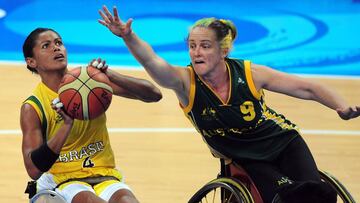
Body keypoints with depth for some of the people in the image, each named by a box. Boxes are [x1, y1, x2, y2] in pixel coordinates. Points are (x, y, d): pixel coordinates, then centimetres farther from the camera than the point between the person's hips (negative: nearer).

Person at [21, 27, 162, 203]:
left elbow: (154, 95, -4)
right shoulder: (32, 107, -5)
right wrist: (67, 125, -27)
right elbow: (34, 170, -17)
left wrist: (110, 76, -20)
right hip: (63, 180, -2)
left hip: (105, 176, 2)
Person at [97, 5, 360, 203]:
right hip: (247, 160, 0)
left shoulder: (249, 74, -21)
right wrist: (129, 37, -62)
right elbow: (153, 62, -43)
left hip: (284, 142, 0)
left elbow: (308, 89, -13)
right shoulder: (186, 82, -22)